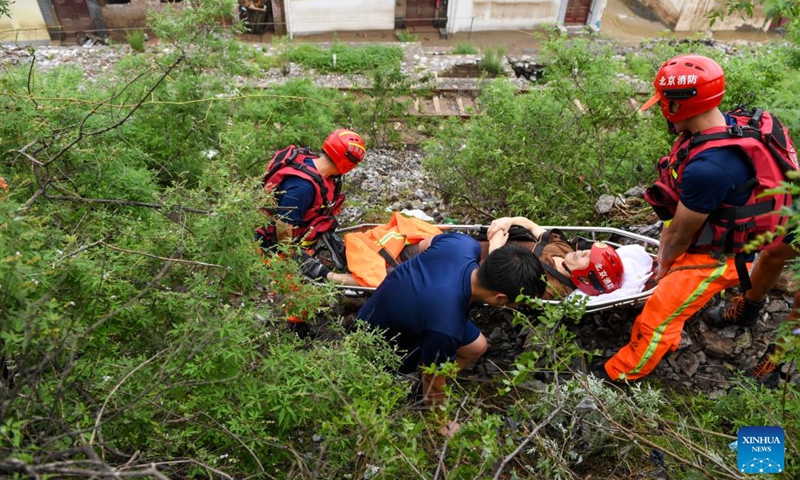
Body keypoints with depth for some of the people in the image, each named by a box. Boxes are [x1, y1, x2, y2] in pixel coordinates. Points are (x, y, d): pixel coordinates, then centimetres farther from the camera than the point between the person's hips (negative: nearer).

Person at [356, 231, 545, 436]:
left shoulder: (465, 243, -28)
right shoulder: (445, 326, -44)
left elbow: (426, 244, -1)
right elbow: (433, 384, -23)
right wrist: (441, 423, -2)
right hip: (380, 345, -7)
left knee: (476, 346, 5)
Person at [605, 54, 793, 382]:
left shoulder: (708, 168, -39)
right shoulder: (721, 126, -9)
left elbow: (681, 233, -21)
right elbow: (676, 206, -1)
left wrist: (664, 264, -2)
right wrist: (662, 251, 7)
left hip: (717, 257, -8)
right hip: (706, 240, 8)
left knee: (659, 314, 3)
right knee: (668, 291, 27)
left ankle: (626, 371, 23)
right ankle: (661, 339, 51)